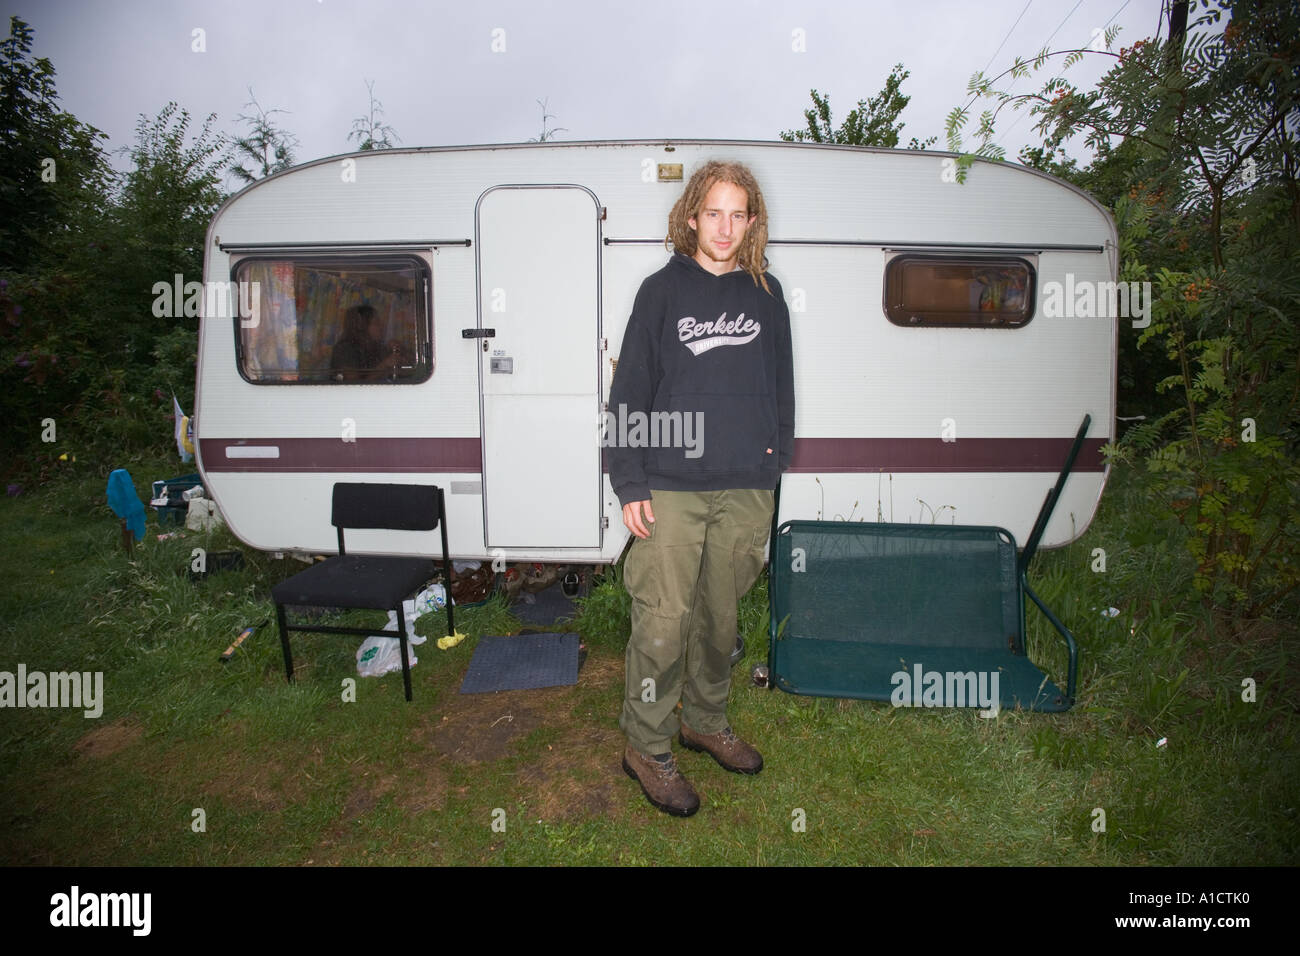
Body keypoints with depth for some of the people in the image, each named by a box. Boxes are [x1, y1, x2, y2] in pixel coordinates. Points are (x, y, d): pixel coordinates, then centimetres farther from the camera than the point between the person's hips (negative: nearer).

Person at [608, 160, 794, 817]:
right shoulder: (663, 290, 2)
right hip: (671, 486, -3)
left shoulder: (766, 294, 10)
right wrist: (630, 483, -6)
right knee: (663, 620, -2)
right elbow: (630, 391, -1)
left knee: (721, 615, 14)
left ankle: (705, 721, 33)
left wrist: (774, 459, 10)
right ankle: (646, 747, 15)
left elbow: (781, 386, 17)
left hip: (746, 490, 4)